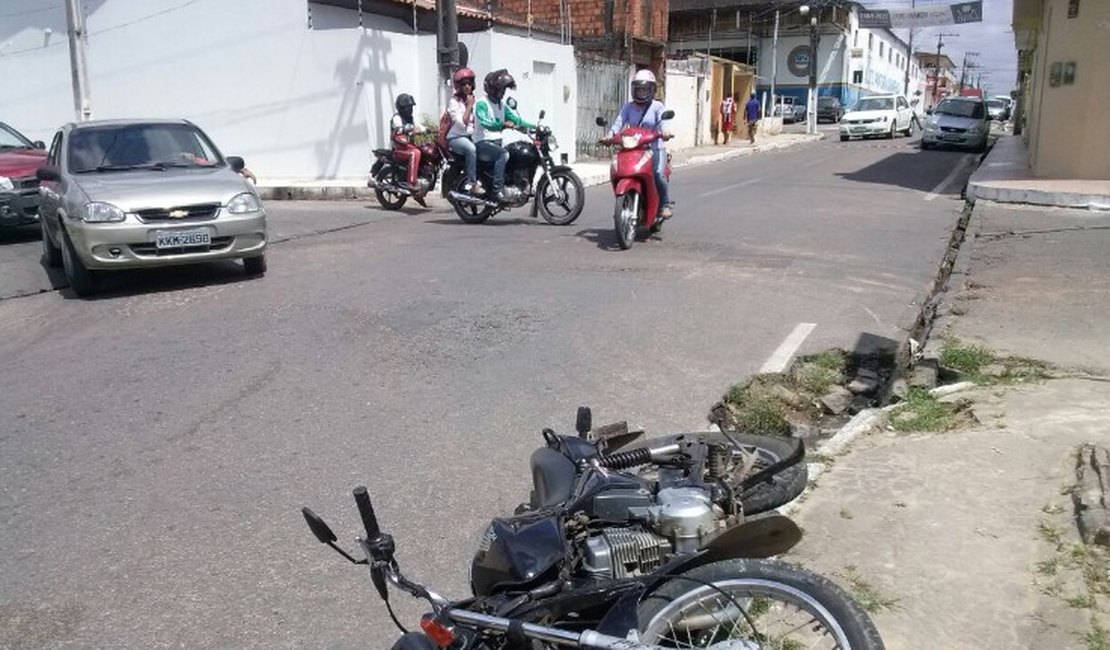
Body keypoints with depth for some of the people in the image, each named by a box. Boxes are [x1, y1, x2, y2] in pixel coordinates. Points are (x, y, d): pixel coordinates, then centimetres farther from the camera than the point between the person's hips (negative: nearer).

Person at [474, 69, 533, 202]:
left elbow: (516, 119, 8)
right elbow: (484, 122, -26)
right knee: (503, 154, -33)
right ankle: (498, 190, -36)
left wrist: (534, 127, -7)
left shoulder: (502, 106, 17)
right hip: (483, 143, -9)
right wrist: (503, 124, -40)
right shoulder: (481, 103, -9)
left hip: (497, 142, 9)